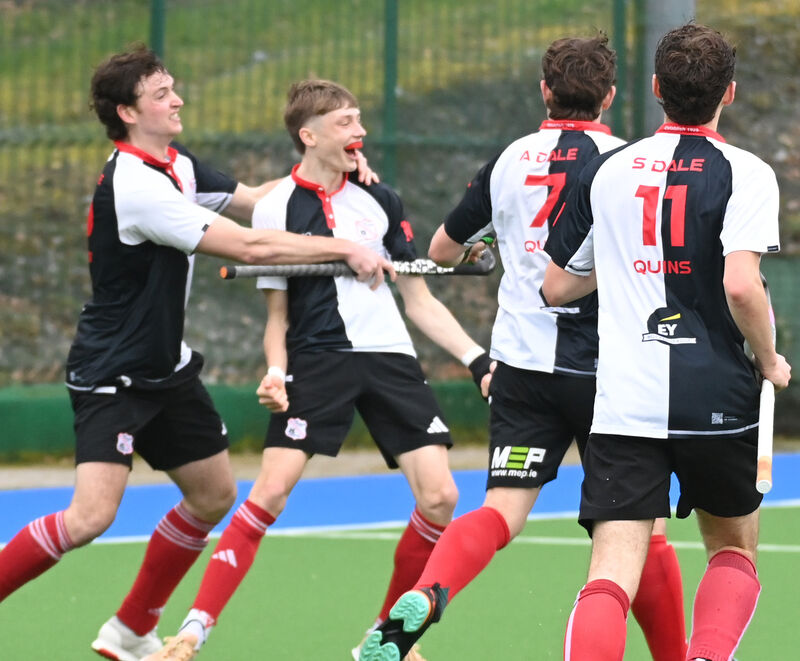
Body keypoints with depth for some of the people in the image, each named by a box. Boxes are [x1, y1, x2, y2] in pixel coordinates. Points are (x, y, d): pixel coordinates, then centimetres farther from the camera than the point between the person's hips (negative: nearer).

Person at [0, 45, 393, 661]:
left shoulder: (178, 166, 6)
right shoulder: (134, 186, -25)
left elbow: (254, 198, 20)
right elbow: (248, 246, -26)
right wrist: (347, 248, -19)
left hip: (166, 368, 10)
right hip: (113, 373, -10)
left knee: (214, 495, 14)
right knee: (91, 516, -22)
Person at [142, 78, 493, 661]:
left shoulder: (380, 201, 11)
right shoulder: (277, 208, 0)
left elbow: (419, 300, 15)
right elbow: (277, 315, 5)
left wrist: (478, 360, 7)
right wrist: (276, 372, -13)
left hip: (390, 357, 4)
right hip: (317, 360, -4)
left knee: (440, 497, -8)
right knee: (271, 490, -18)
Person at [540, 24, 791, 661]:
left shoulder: (608, 171, 8)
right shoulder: (744, 173, -5)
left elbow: (556, 285, 16)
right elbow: (741, 285, -19)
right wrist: (770, 361, -2)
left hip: (625, 404, 2)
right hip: (718, 399, -2)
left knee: (611, 576, -6)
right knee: (736, 553, 20)